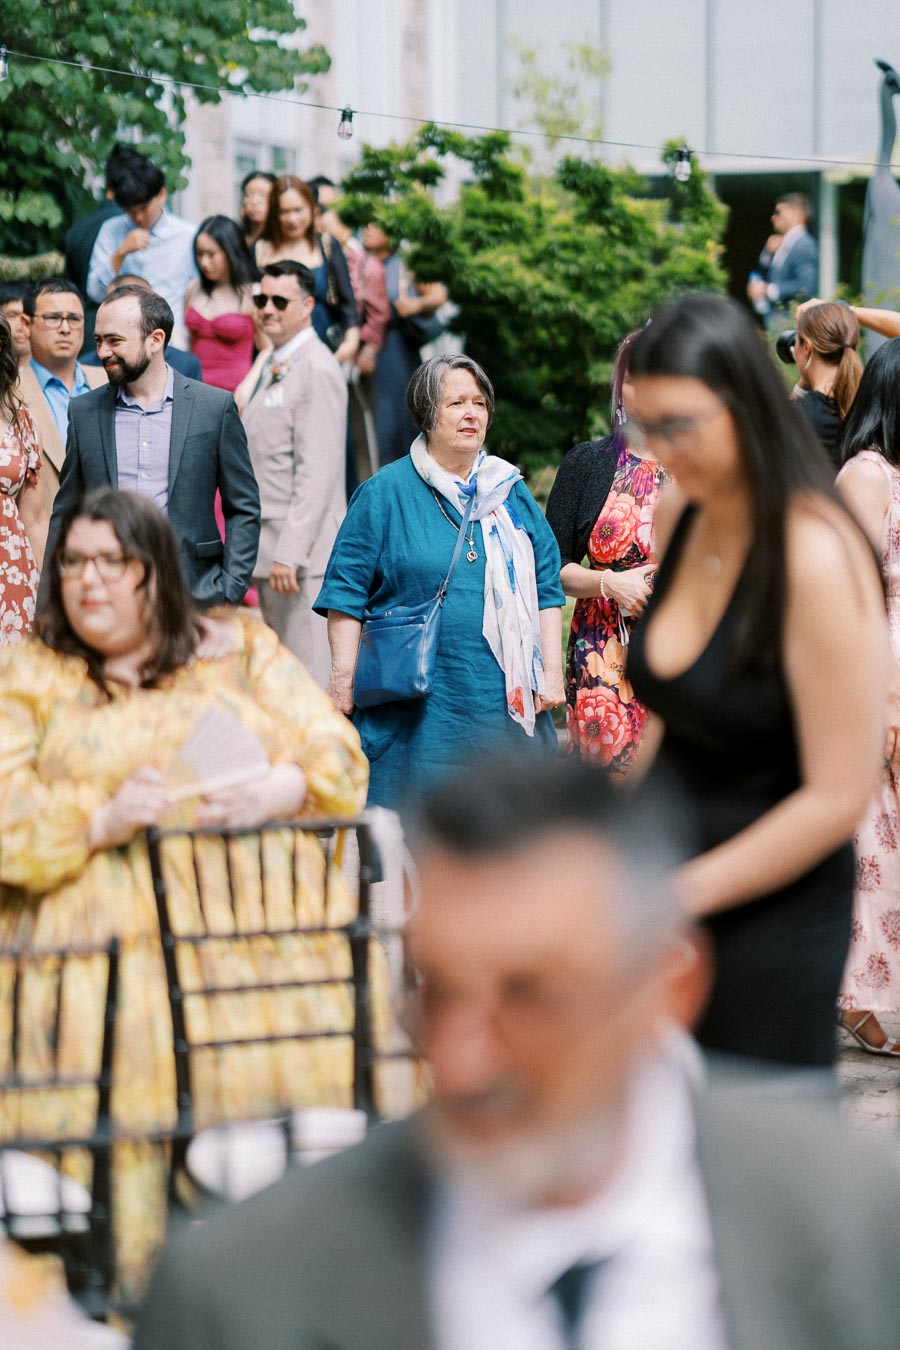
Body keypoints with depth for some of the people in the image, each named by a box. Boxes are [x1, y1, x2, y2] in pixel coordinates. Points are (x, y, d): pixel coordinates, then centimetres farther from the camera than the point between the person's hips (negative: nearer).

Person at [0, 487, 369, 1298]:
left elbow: (337, 757, 12)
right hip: (101, 922, -1)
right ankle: (135, 1287, -20)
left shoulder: (243, 652, 20)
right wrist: (104, 821, -12)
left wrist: (277, 792, -9)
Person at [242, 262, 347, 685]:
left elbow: (319, 471, -19)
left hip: (304, 554, -10)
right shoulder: (273, 366, 19)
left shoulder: (317, 369, -12)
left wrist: (290, 553, -23)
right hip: (269, 550, 10)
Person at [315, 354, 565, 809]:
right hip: (418, 710, -3)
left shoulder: (510, 491, 12)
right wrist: (343, 680, -6)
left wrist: (552, 672, 6)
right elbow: (346, 591, 0)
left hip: (505, 700, 3)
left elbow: (547, 587, 14)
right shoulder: (385, 493, 2)